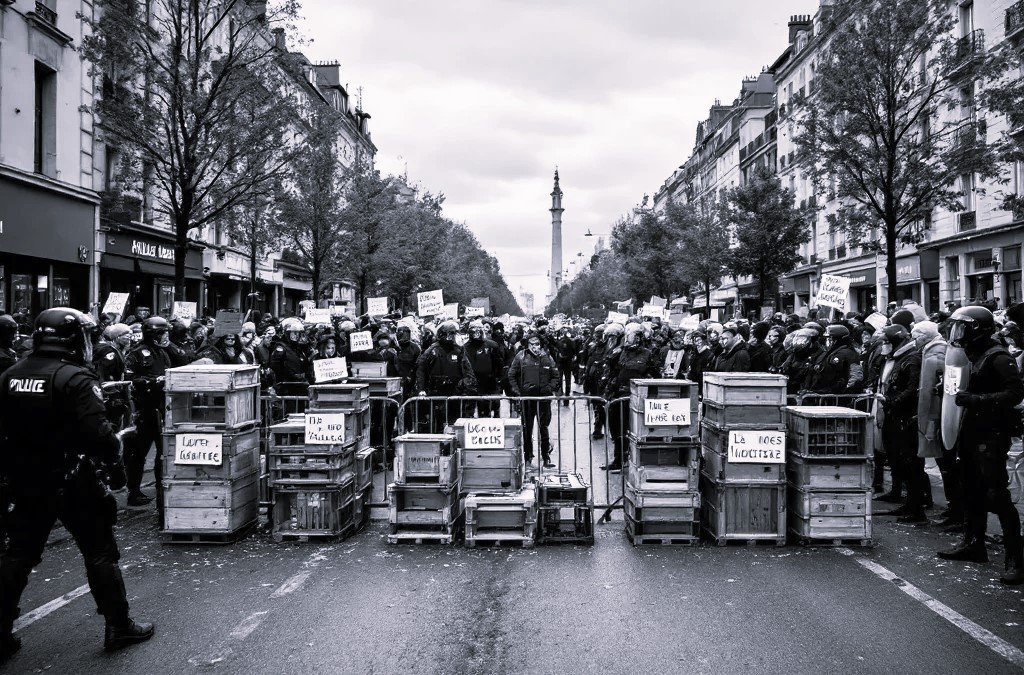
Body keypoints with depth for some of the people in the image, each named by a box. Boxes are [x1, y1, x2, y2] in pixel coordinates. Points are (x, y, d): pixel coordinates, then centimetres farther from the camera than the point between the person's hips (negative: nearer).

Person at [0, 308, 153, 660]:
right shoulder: (75, 379, -18)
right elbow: (98, 433, -24)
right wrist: (115, 465, -10)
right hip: (75, 484, -6)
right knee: (100, 554, 6)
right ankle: (118, 627, 13)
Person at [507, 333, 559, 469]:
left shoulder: (547, 357, 6)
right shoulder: (521, 357, 2)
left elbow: (556, 376, 12)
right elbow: (511, 375, 7)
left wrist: (550, 389, -2)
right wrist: (516, 391, -1)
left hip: (544, 397, 0)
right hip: (526, 397, 0)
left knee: (544, 428, 4)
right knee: (527, 428, 5)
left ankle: (546, 458, 11)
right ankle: (527, 457, 14)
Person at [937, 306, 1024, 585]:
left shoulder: (998, 357, -13)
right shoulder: (969, 355, 12)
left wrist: (977, 400, -26)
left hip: (991, 435, -9)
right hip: (970, 433, 9)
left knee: (996, 495, -10)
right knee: (973, 492, 16)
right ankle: (974, 544, 28)